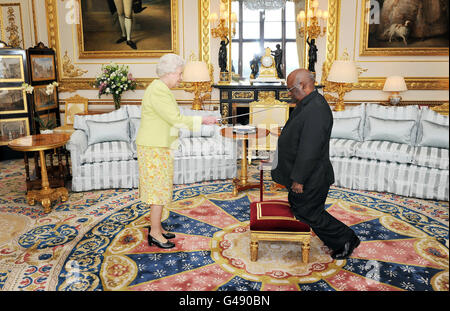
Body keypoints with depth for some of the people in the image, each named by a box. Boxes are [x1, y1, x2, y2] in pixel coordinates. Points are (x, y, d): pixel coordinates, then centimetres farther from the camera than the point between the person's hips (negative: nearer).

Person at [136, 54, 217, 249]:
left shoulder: (161, 89, 15)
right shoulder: (158, 91, -18)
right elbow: (176, 119, -22)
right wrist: (202, 120, -17)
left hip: (159, 146, 10)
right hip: (154, 148, -10)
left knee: (159, 187, 14)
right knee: (159, 188, -5)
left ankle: (156, 226, 24)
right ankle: (154, 233, 5)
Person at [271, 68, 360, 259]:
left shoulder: (316, 110, -27)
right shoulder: (308, 104, 8)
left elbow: (309, 150, -29)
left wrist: (298, 179, -23)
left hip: (310, 179, -11)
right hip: (303, 174, 11)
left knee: (310, 213, 3)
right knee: (298, 207, 21)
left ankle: (346, 240, 22)